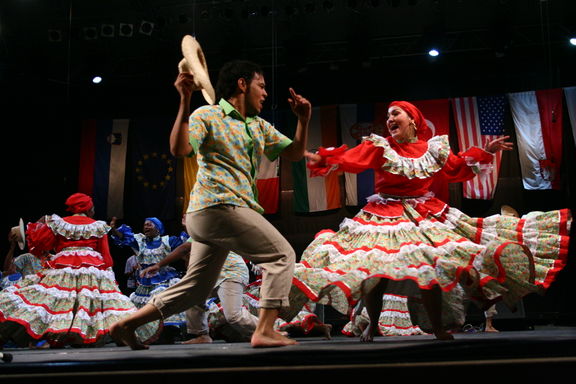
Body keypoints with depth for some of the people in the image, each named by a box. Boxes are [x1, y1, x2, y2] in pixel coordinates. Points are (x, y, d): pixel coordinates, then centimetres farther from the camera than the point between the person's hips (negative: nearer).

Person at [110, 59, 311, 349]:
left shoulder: (260, 127, 22)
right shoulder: (208, 115, 0)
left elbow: (294, 153, 22)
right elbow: (179, 149, -16)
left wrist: (303, 120, 7)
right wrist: (185, 102, -23)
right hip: (218, 206, -9)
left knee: (195, 289, 11)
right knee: (281, 255, -8)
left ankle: (126, 324, 17)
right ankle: (265, 330, -12)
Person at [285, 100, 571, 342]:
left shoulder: (434, 148, 5)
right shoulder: (380, 147, -4)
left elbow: (459, 168, 19)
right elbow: (350, 159, -17)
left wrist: (486, 153, 14)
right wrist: (323, 159, -32)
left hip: (426, 217, 2)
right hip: (384, 218, -1)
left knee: (431, 269, -6)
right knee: (373, 271, -8)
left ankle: (438, 328, 13)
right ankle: (372, 325, 14)